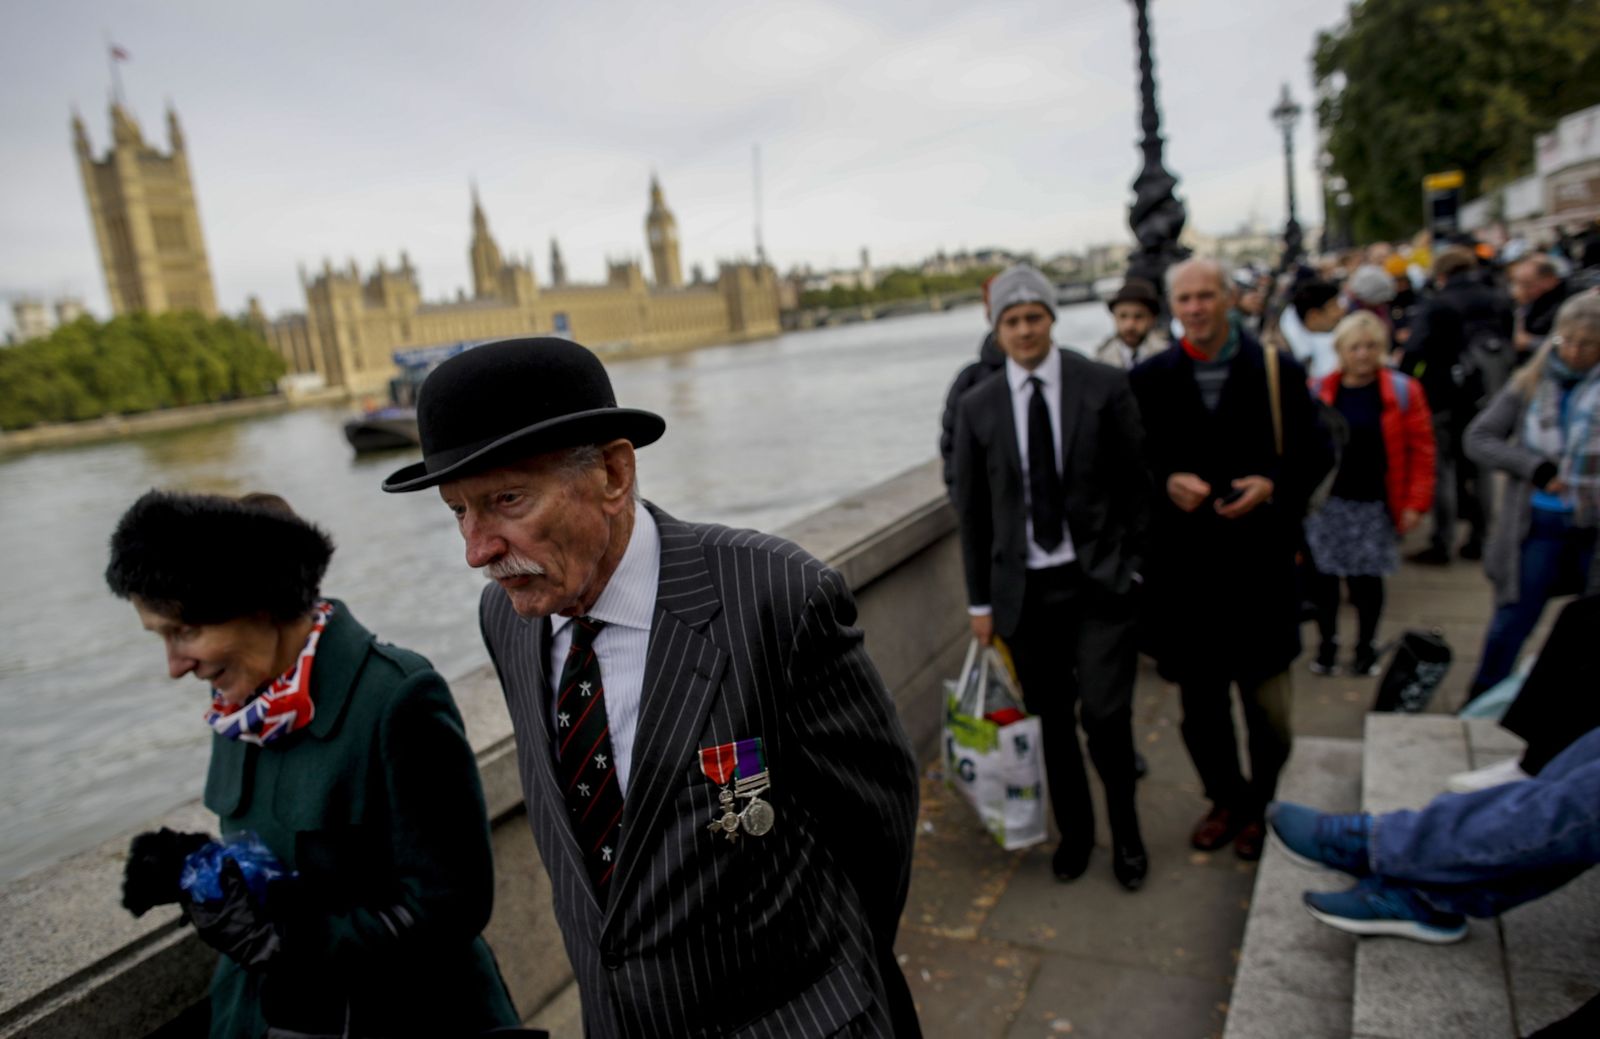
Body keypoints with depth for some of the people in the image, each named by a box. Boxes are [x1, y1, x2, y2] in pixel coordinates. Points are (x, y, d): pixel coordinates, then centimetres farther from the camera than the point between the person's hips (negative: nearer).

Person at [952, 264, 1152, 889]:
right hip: (1024, 587, 2)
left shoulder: (1104, 387, -3)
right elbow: (971, 509, 6)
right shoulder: (977, 406, 2)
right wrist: (980, 600, 6)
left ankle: (1125, 832, 21)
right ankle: (1073, 831, 32)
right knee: (1052, 720, 10)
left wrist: (1134, 566, -3)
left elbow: (1136, 480, 1)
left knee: (1105, 714, -7)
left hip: (1098, 580, -2)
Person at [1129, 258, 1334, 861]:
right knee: (1200, 701, 13)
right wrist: (1167, 482, -13)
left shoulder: (1278, 371, 1)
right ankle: (1227, 799, 34)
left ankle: (1263, 805, 31)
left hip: (1259, 560, -1)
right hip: (1183, 562, 1)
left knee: (1267, 700, 8)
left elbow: (1314, 453, 4)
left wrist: (1271, 486, -14)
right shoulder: (1149, 379, 3)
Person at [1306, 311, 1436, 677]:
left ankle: (1367, 647, 26)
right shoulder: (1321, 391, -1)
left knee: (1367, 578, 6)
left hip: (1375, 504, -1)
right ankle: (1327, 645, 24)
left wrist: (1416, 502, -7)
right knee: (1324, 575, 5)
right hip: (1328, 501, 1)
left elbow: (1421, 449, -2)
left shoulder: (1402, 391, -2)